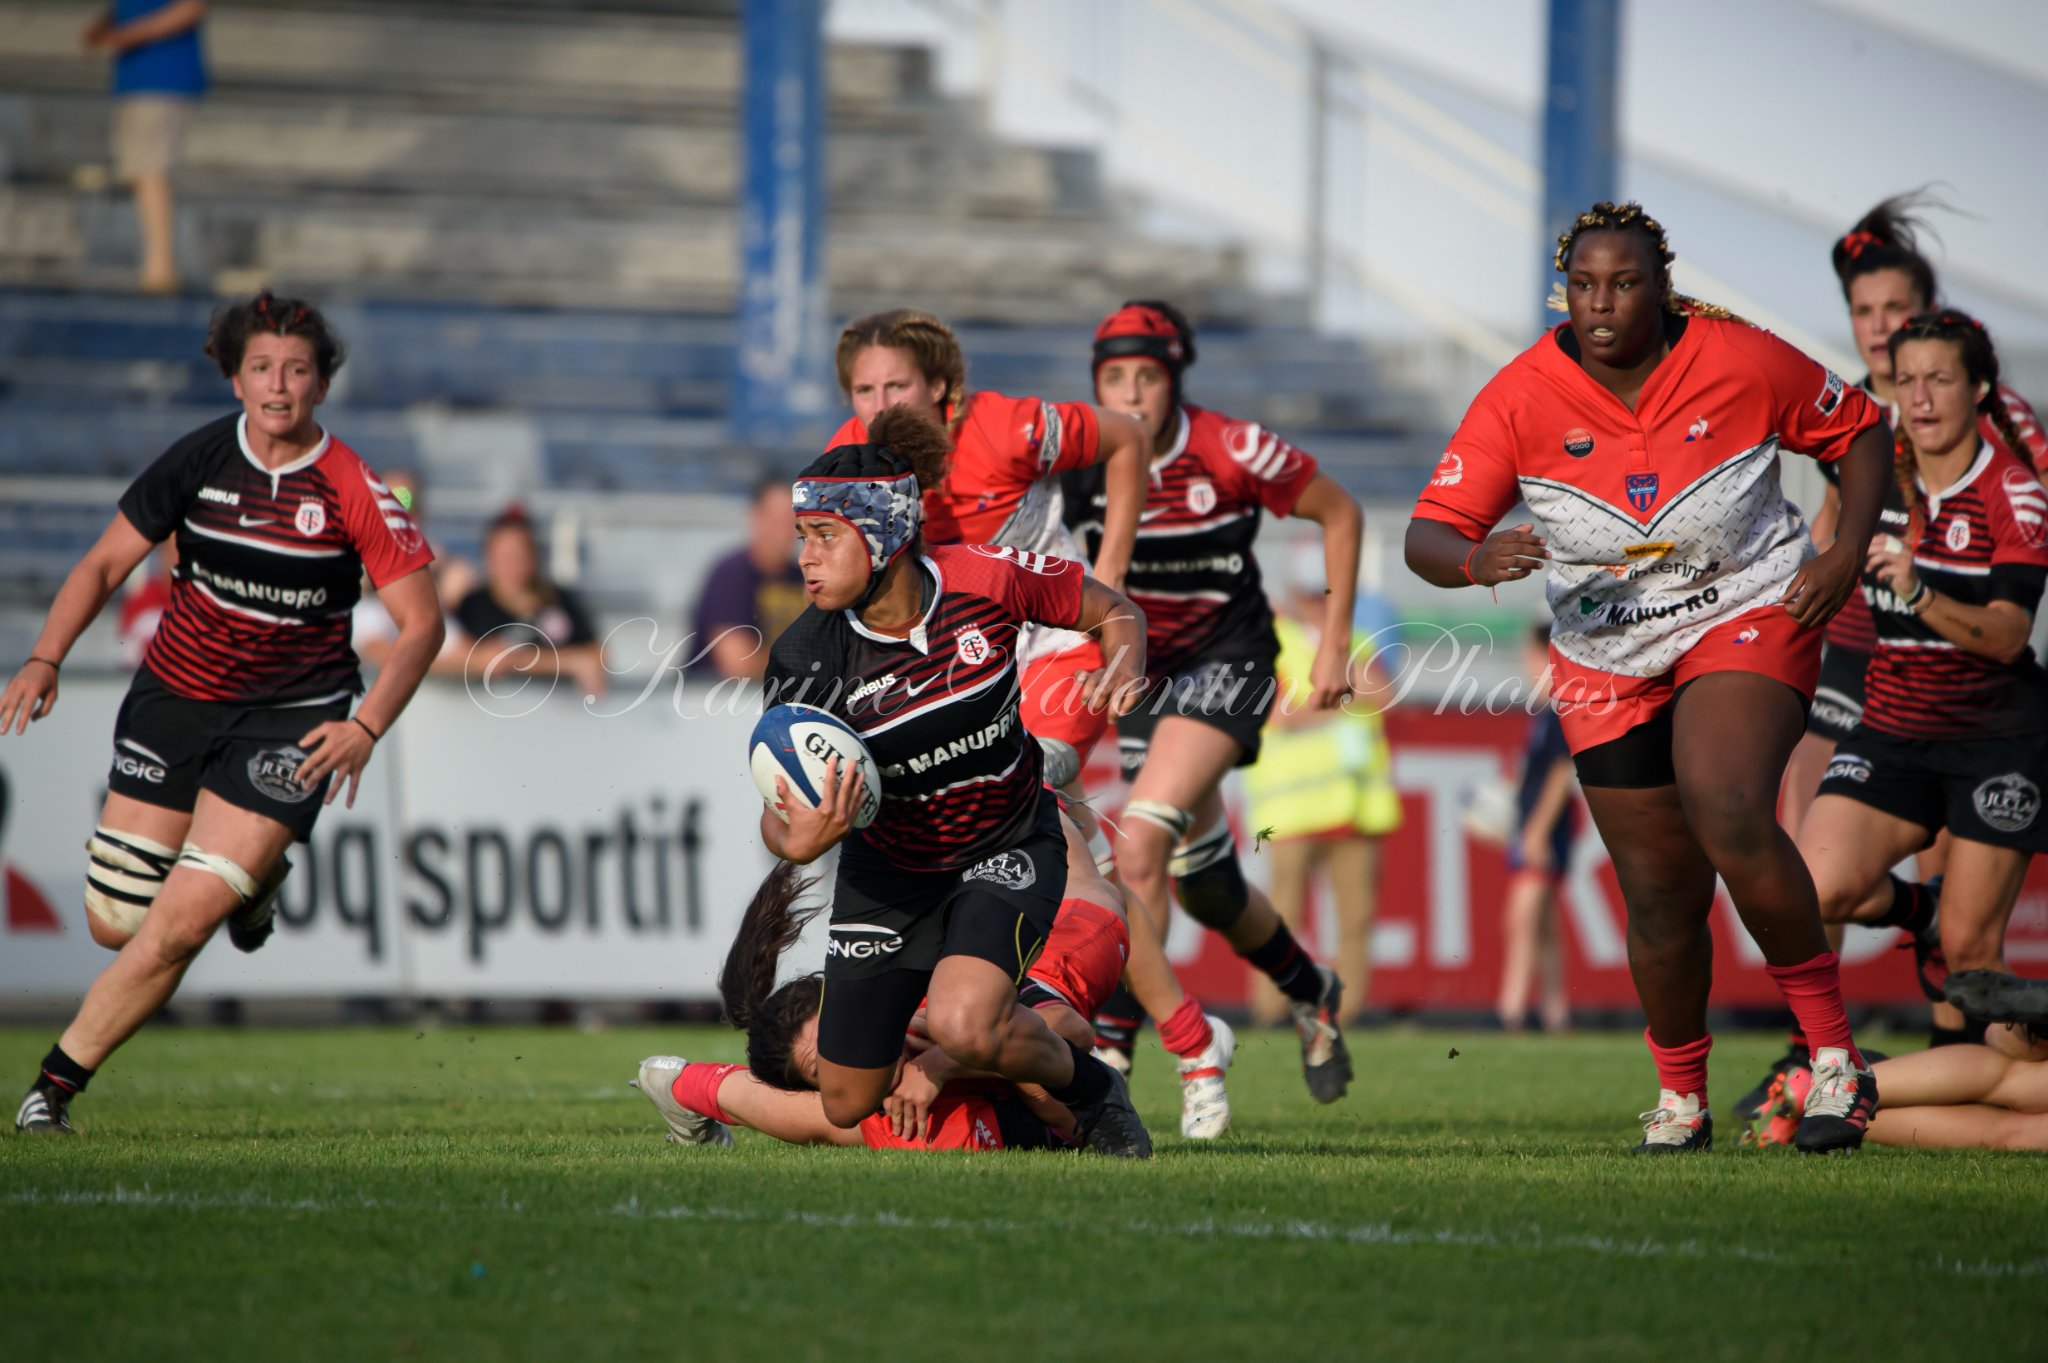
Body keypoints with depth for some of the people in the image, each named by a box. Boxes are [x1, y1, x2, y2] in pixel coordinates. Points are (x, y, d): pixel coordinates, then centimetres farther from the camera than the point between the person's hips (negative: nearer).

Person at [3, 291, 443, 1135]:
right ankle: (248, 877, 34)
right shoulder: (200, 460, -4)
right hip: (174, 695, 3)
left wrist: (366, 727, -21)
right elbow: (104, 564, 3)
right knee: (115, 924, 3)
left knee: (177, 927, -16)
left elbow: (423, 624, -7)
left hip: (290, 718, -3)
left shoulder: (353, 490, -11)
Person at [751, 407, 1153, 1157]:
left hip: (1008, 849, -2)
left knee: (964, 1025, -30)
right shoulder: (806, 660, -21)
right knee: (846, 1107, 6)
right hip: (887, 872, 2)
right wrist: (797, 838, -41)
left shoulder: (985, 578, -22)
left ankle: (1091, 1088, 0)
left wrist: (1125, 671, -25)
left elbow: (1115, 613, -3)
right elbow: (778, 816, -17)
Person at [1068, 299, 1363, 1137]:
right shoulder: (1078, 462, -10)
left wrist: (1334, 644, -5)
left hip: (1226, 663, -5)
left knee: (1138, 845, -24)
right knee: (1204, 887, 11)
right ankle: (1311, 994, 36)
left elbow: (1339, 513, -4)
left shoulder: (1229, 452, -19)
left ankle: (1113, 1036, -19)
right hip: (1140, 667, 5)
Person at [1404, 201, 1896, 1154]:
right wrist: (1477, 559, -36)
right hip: (1609, 660, 2)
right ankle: (1680, 1093, 27)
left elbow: (1860, 431, 5)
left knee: (1728, 817, -29)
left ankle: (1832, 1051, -16)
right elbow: (1427, 535, -13)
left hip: (1748, 618, -2)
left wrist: (1846, 555, -8)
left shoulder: (1742, 362, -12)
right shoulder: (1521, 398, -11)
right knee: (1662, 898, 2)